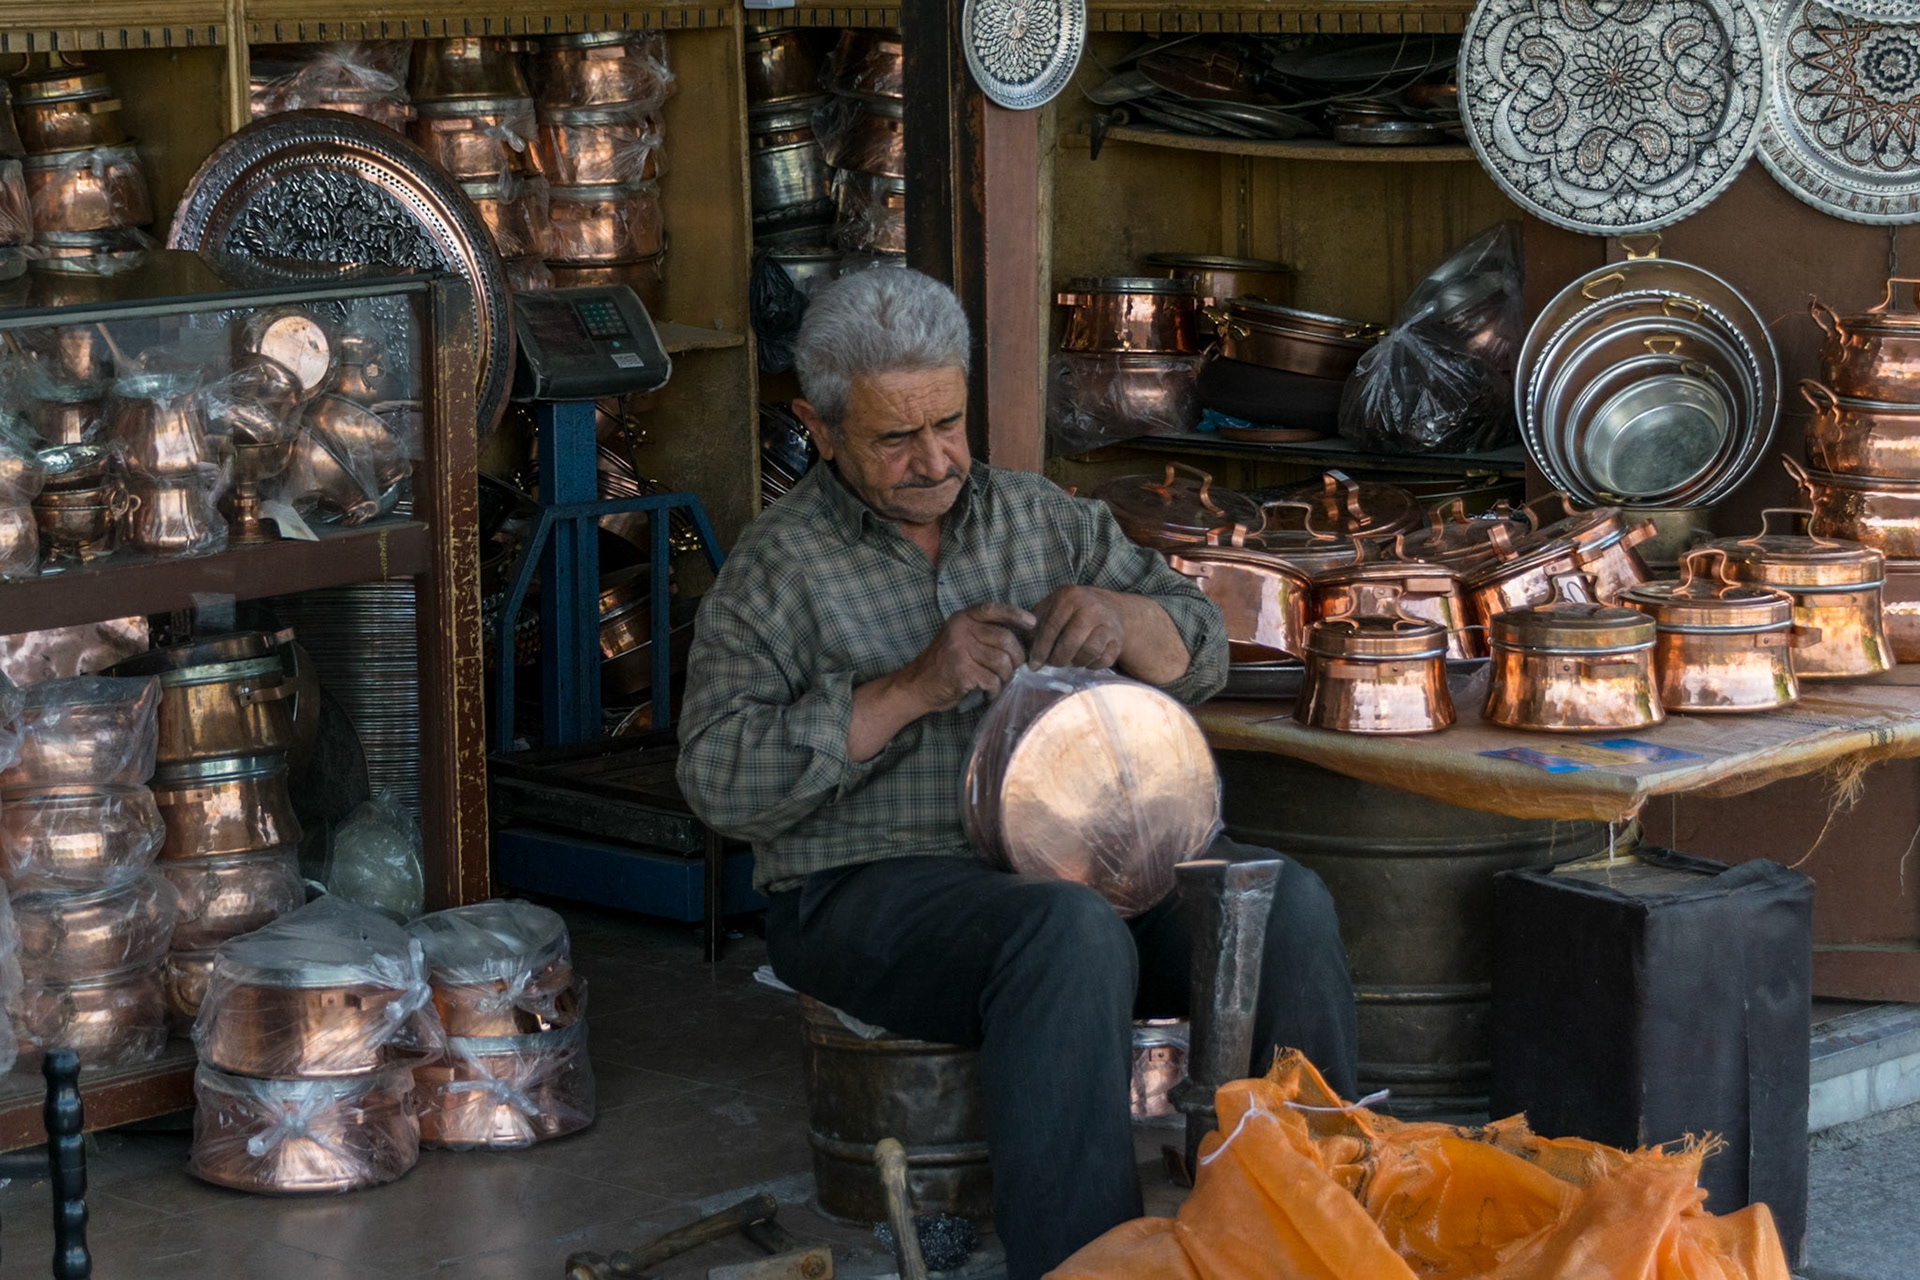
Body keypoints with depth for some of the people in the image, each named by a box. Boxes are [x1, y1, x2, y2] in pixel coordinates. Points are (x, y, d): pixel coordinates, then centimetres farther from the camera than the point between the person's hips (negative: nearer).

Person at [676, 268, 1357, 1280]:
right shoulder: (779, 566, 0)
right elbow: (718, 778, -11)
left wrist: (1123, 616, -10)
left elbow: (1201, 654, 14)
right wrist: (910, 690, -19)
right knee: (1072, 932, -37)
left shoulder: (1041, 517, 15)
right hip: (871, 885, -5)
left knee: (1285, 902, -21)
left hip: (1070, 854, 5)